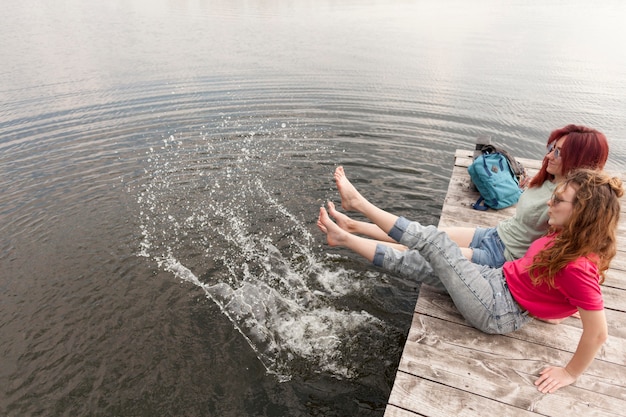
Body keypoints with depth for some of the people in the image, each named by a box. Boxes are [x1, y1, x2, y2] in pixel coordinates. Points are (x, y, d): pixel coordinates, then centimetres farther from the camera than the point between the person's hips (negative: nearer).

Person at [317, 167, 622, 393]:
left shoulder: (578, 266, -25)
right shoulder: (567, 237, -1)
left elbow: (598, 333, -21)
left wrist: (571, 373, -11)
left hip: (497, 312, -8)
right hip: (496, 281, 8)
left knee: (434, 239, -13)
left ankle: (357, 203, -2)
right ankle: (344, 238, 13)